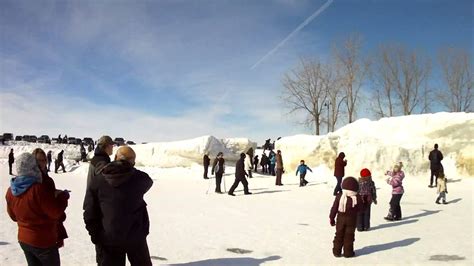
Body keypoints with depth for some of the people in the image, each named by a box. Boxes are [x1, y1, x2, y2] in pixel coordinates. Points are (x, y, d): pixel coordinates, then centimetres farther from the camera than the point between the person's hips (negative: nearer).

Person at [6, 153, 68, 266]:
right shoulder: (38, 189, -27)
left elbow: (14, 216, 10)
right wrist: (63, 197, -6)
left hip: (23, 240, 7)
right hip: (44, 241, -7)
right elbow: (56, 212, -22)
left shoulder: (11, 191, -4)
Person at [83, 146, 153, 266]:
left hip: (108, 238, 1)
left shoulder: (97, 180, -6)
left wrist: (95, 235, 7)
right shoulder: (140, 178, -9)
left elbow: (90, 212, -4)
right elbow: (148, 182, 17)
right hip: (135, 236, -1)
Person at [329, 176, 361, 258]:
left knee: (339, 235, 12)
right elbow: (360, 209, 0)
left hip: (340, 219, 2)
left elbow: (334, 208, -4)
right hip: (351, 220, -1)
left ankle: (337, 251, 16)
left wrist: (331, 218, 5)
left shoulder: (339, 196, -8)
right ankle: (348, 252, 12)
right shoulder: (357, 198, -11)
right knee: (349, 236, 8)